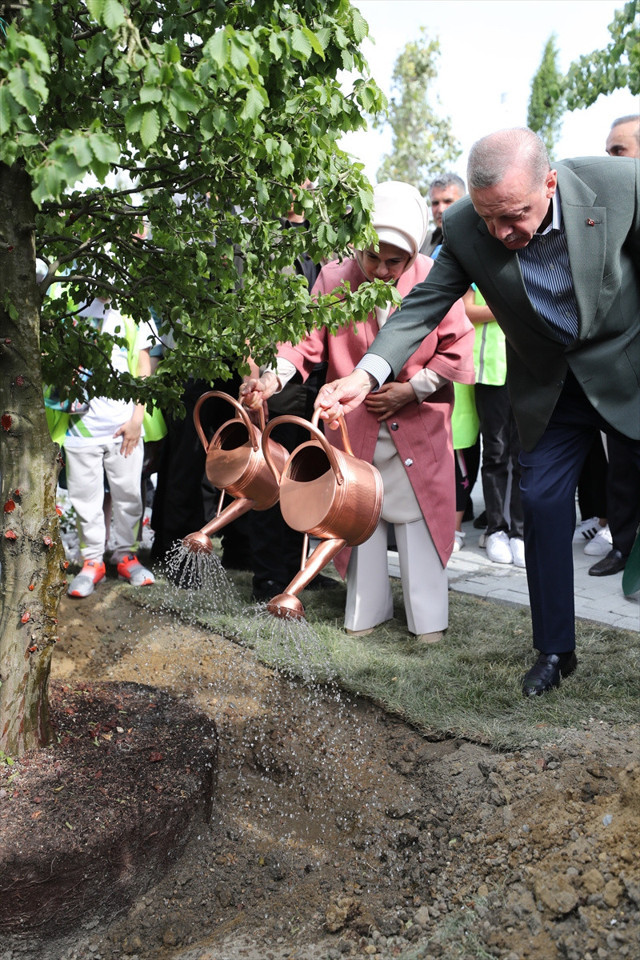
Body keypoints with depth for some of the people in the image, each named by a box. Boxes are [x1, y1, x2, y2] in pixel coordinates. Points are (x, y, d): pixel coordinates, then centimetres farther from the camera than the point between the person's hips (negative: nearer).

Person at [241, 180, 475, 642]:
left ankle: (428, 616, 20)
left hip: (418, 427, -1)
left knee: (420, 518, 6)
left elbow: (458, 350, -6)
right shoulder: (333, 279, -8)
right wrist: (274, 377, -31)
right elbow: (307, 339, -13)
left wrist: (411, 389, -13)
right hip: (355, 427, 1)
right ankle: (367, 609, 29)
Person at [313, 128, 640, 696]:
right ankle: (555, 650, 19)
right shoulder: (464, 229, -18)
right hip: (549, 388, 2)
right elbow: (423, 306, -17)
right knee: (542, 503, 2)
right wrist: (366, 376, -31)